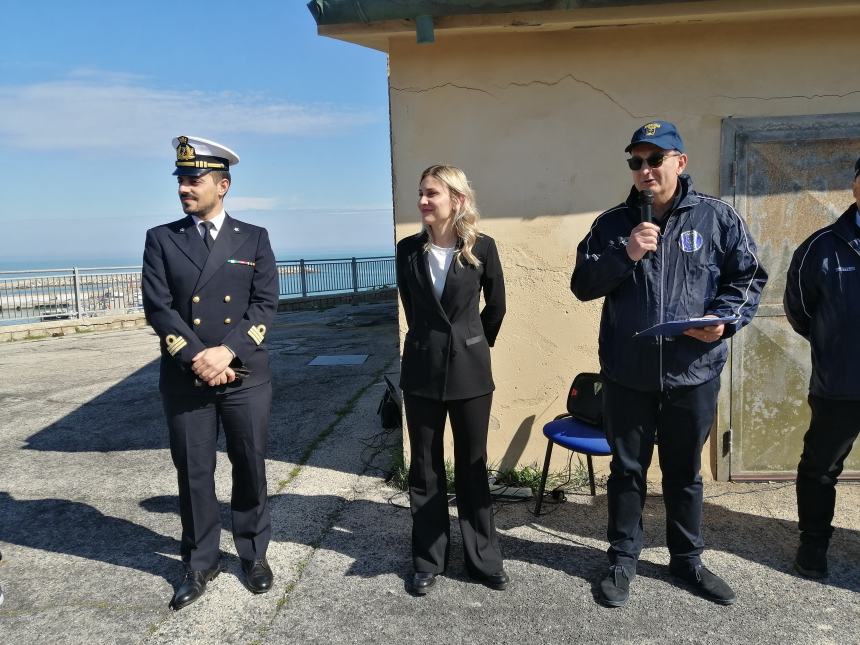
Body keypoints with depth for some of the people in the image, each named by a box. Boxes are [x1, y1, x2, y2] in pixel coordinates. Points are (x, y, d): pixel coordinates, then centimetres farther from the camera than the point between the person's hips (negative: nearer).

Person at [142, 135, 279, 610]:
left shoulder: (254, 238, 4)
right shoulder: (161, 239, 5)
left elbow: (266, 303, -4)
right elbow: (158, 307, -4)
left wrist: (228, 350, -16)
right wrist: (196, 358, -15)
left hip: (245, 377, 0)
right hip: (185, 379, 1)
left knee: (250, 469, 10)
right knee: (194, 474, 9)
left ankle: (254, 554, 30)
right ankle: (200, 564, 27)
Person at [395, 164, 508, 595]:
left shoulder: (482, 247, -6)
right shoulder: (409, 250, -1)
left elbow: (496, 307, 7)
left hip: (469, 371, -1)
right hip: (422, 370, 2)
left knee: (472, 468, 10)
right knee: (425, 469, 10)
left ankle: (484, 559, 26)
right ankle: (428, 560, 25)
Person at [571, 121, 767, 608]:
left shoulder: (717, 217, 0)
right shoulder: (612, 223, 3)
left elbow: (749, 276, 4)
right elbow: (583, 285, 0)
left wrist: (725, 318, -13)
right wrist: (623, 254, -15)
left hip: (694, 371, 0)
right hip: (627, 372, 0)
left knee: (685, 471, 16)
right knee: (627, 469, 12)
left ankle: (687, 558, 35)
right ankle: (624, 559, 29)